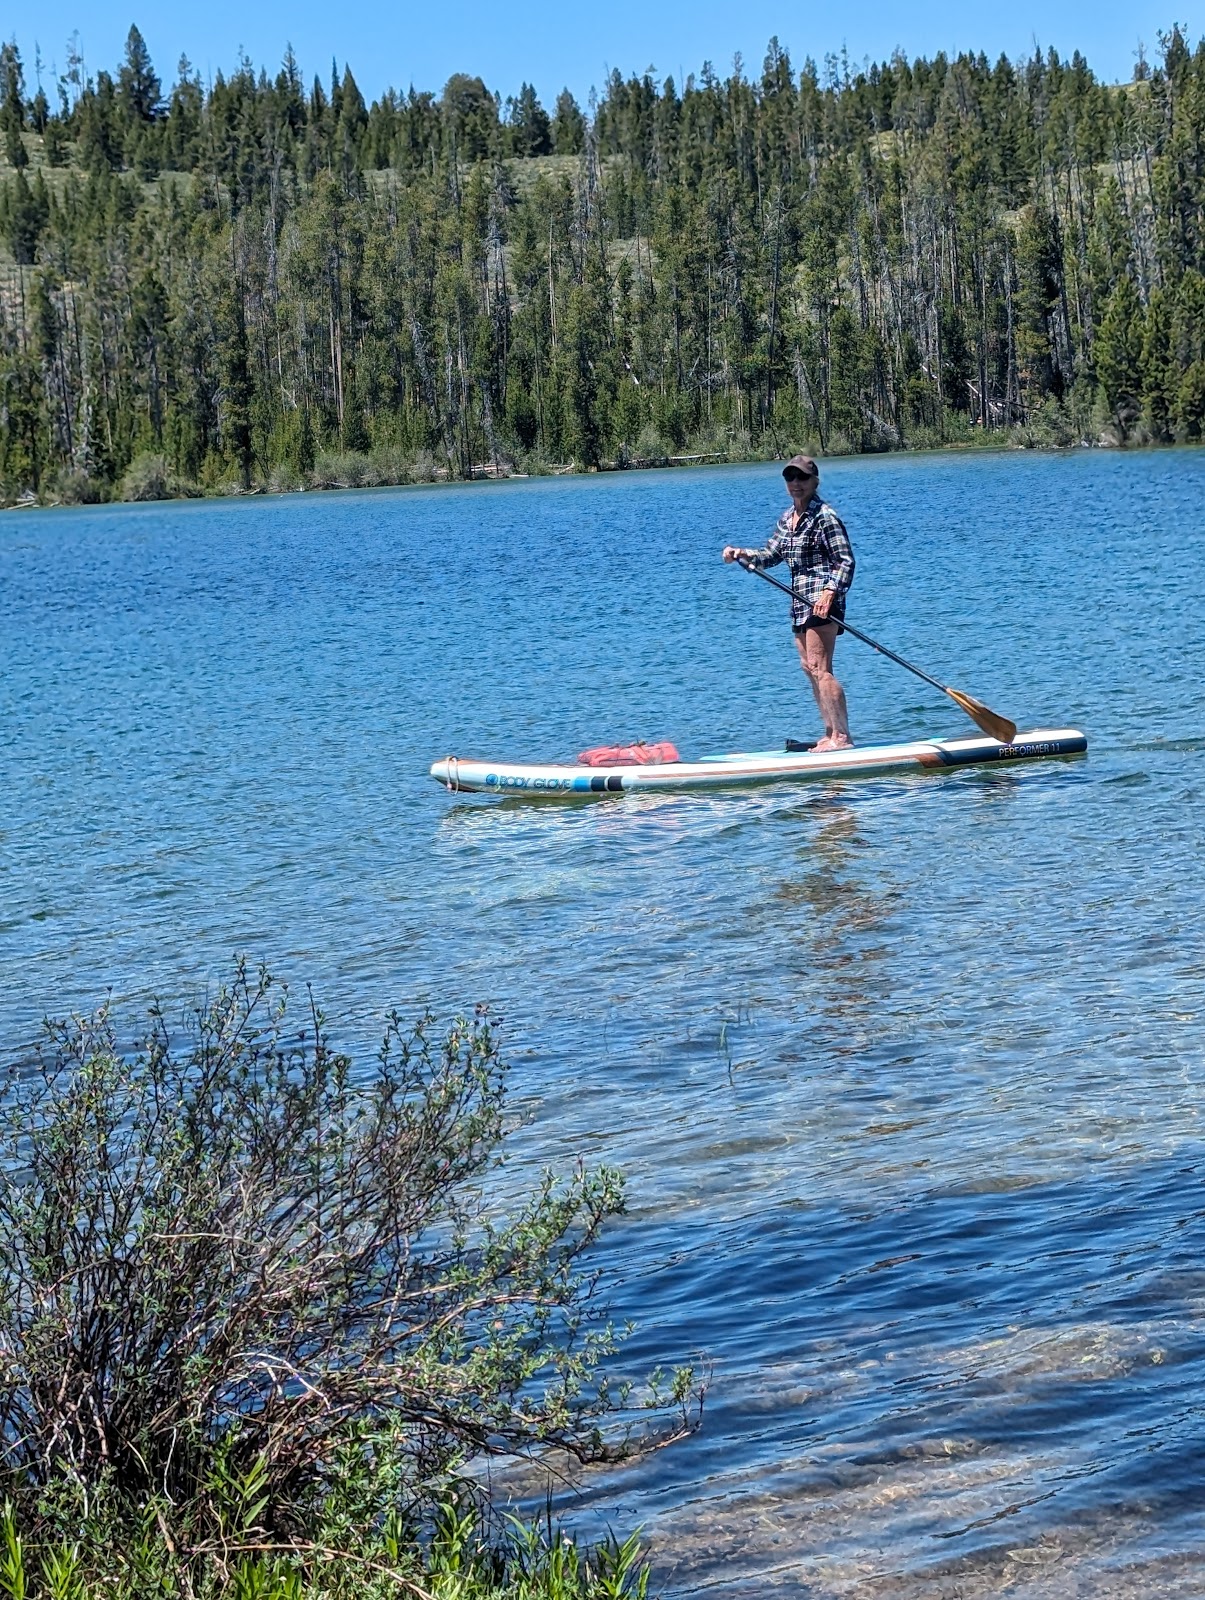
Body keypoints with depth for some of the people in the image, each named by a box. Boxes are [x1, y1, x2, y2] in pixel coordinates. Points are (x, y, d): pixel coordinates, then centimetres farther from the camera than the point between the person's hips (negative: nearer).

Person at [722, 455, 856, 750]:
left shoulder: (824, 516, -10)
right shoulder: (787, 518, 15)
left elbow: (846, 561, -15)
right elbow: (771, 555, 21)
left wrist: (830, 592, -28)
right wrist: (742, 554, 4)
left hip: (823, 600, -10)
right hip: (801, 601, 10)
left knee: (820, 669, -13)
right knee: (808, 666, 11)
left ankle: (841, 736, -12)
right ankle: (831, 733, 18)